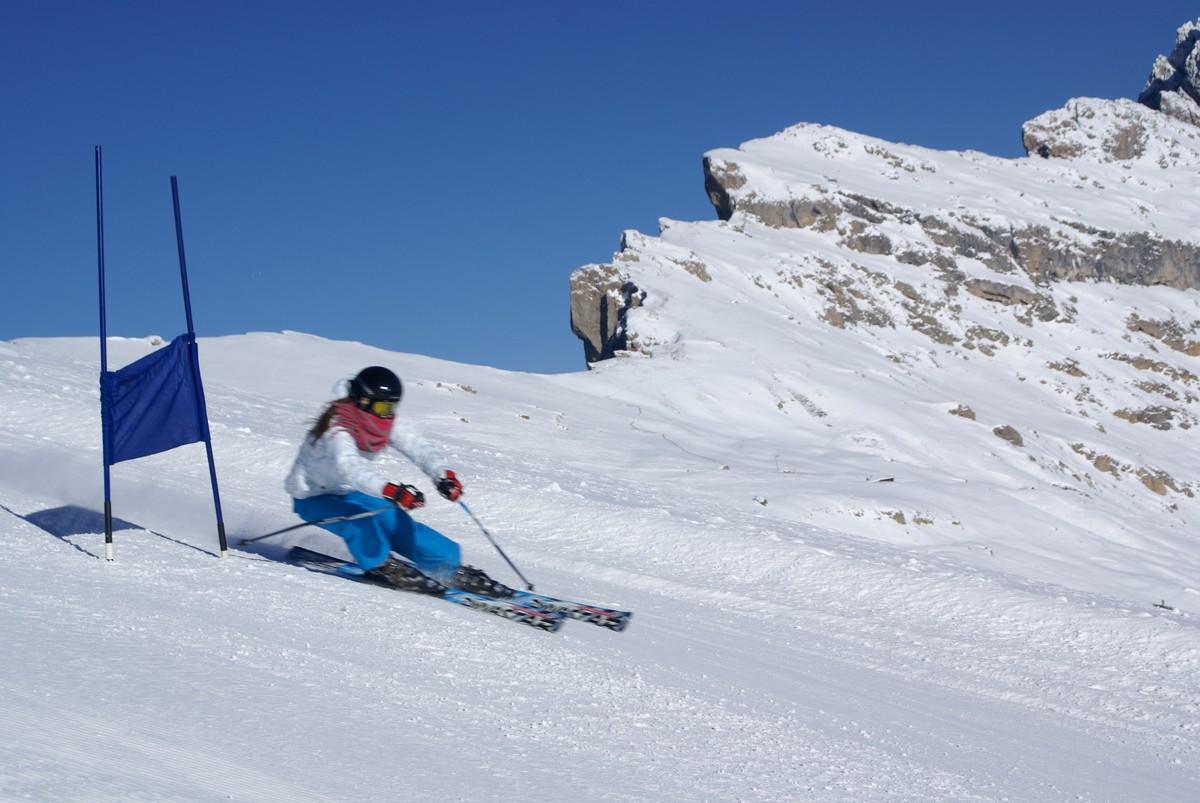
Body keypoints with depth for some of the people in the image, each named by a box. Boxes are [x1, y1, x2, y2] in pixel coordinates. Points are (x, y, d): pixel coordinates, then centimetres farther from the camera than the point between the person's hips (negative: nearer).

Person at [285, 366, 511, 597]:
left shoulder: (387, 425, -12)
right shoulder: (337, 432, -35)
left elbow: (416, 446, -22)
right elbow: (349, 466, -53)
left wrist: (442, 474, -43)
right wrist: (391, 491, -68)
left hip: (350, 494, 7)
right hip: (314, 498, -7)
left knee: (399, 524, -4)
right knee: (357, 521, -35)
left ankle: (450, 568, 7)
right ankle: (380, 565, -16)